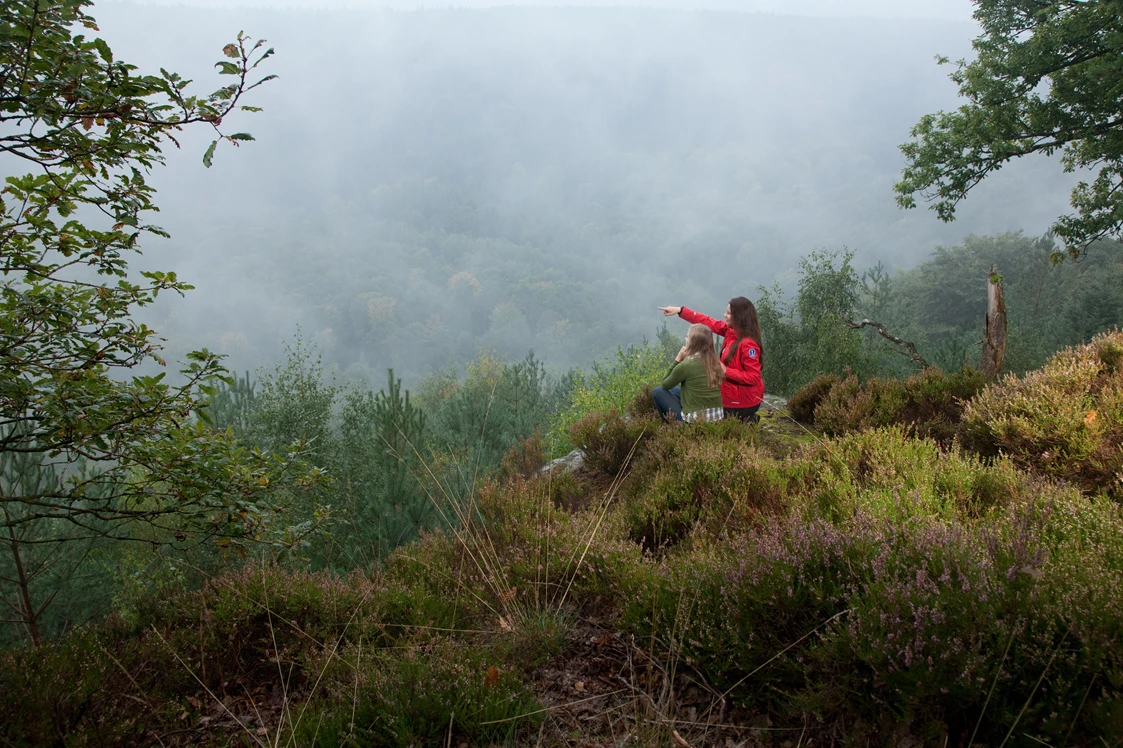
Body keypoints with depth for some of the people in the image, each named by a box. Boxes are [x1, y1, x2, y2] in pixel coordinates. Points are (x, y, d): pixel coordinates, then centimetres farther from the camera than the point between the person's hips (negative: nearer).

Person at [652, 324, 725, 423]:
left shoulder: (686, 365, -16)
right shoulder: (714, 362, 3)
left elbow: (665, 385, 2)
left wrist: (678, 360, 0)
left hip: (694, 420, -7)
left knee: (658, 391, 12)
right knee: (675, 390, 29)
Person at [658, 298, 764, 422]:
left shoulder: (748, 344, -28)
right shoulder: (731, 330, -3)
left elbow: (754, 377, -27)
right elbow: (708, 322, 5)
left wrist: (726, 371, -27)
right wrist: (680, 310, 2)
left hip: (743, 402, -9)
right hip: (733, 397, 9)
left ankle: (747, 421, 8)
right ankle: (744, 418, 21)